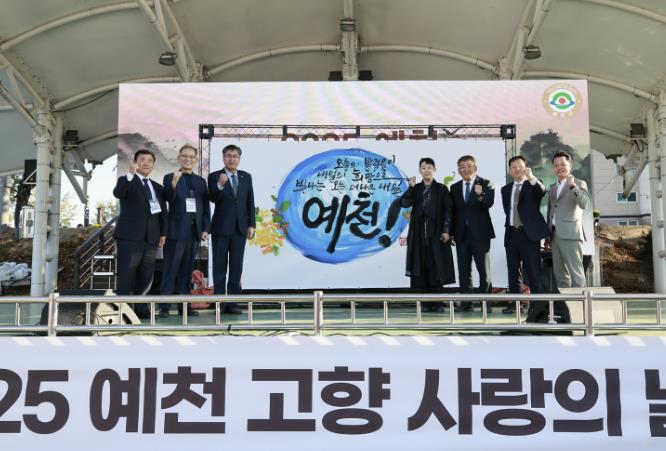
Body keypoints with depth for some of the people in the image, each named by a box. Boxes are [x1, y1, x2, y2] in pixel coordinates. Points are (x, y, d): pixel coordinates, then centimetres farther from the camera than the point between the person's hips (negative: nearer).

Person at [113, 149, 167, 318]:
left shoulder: (157, 187, 20)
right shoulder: (126, 181, 3)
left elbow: (163, 212, 20)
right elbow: (118, 193, -20)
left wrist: (163, 233, 7)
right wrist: (130, 174, -35)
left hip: (151, 238, 5)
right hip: (129, 236, -5)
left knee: (145, 276, 7)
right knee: (126, 276, -6)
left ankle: (141, 309, 14)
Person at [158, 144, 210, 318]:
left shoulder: (201, 181, 15)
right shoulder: (170, 178, 3)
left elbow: (206, 206, 14)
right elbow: (169, 199, -13)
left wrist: (205, 228, 6)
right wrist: (174, 184, -30)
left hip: (194, 231, 4)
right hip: (176, 230, -4)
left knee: (187, 270, 9)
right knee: (171, 270, -3)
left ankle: (184, 305, 13)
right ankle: (164, 306, -1)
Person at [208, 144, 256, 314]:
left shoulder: (246, 177, 8)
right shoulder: (214, 176, -2)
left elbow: (250, 202, 8)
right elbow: (213, 198, -17)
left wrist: (251, 225, 1)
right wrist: (220, 185, -35)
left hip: (240, 228, 3)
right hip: (221, 228, -3)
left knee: (236, 267, 5)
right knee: (219, 267, 2)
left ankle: (233, 302, 10)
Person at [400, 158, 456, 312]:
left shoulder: (442, 189, 6)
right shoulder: (415, 189, 12)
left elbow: (448, 211, 0)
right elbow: (404, 204, -3)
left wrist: (446, 230, -9)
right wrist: (411, 187, -12)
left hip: (436, 234, -2)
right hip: (419, 234, 2)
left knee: (437, 267, -2)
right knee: (421, 267, -1)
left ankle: (437, 302, 3)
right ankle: (424, 302, 4)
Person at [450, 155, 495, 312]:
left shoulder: (486, 184, 0)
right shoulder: (454, 187, 12)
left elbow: (489, 203, -16)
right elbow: (453, 211, 11)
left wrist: (480, 195, -37)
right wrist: (451, 232, 4)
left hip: (479, 232, -4)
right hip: (461, 233, 4)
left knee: (484, 270, -1)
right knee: (464, 270, 5)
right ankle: (466, 303, 10)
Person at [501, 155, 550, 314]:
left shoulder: (533, 185, -1)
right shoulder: (506, 189, 14)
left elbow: (542, 191, -24)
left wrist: (531, 177, -39)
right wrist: (511, 223, 12)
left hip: (529, 233, -5)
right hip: (511, 233, 5)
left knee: (533, 271, -3)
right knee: (513, 271, 8)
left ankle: (536, 304, 2)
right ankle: (514, 303, 14)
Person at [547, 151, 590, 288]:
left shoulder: (579, 184, 0)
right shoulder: (552, 188, 19)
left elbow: (584, 204, -18)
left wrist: (573, 186, -31)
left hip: (570, 234, -7)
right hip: (555, 234, 7)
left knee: (576, 272, -9)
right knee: (559, 274, 10)